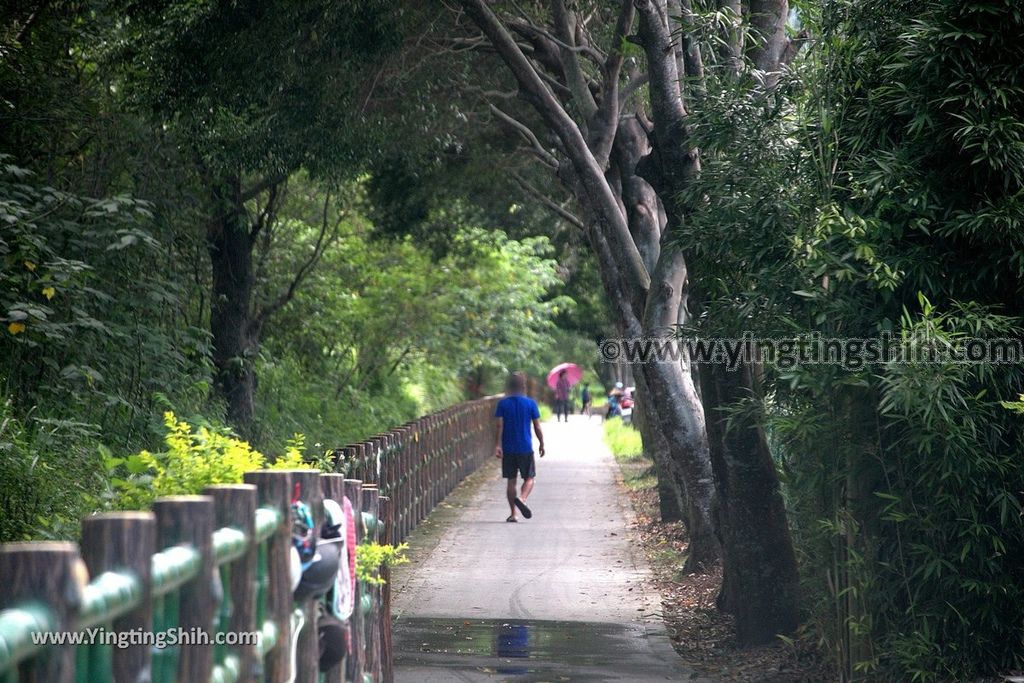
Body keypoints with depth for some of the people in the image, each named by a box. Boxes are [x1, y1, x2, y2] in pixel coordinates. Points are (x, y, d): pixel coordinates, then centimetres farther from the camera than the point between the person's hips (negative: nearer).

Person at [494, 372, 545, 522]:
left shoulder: (503, 404, -1)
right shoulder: (530, 403, -3)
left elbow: (499, 426, -8)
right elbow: (537, 427, 0)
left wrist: (498, 445, -8)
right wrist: (541, 444, 11)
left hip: (508, 449, 1)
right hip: (525, 448, -1)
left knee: (511, 480, 8)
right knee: (529, 478, 8)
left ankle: (513, 514, 8)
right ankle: (521, 499, -21)